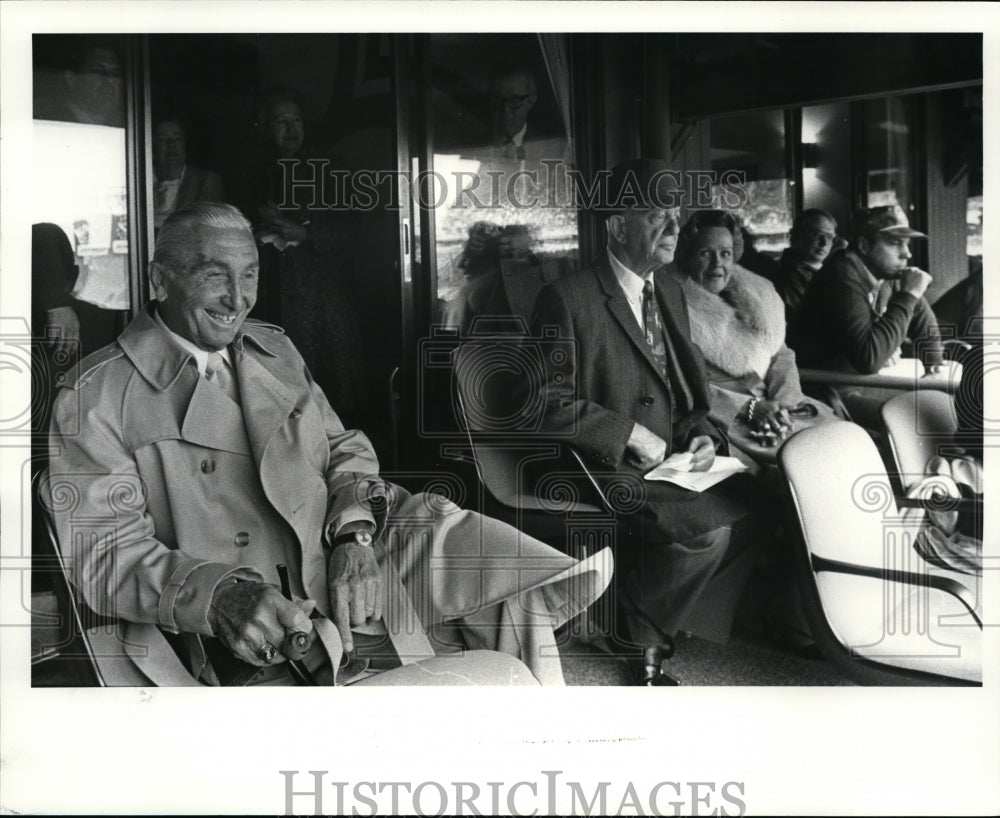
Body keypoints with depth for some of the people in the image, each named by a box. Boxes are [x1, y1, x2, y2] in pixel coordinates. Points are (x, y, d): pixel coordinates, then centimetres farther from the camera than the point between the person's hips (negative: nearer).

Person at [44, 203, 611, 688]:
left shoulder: (275, 351, 17)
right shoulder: (96, 399, -4)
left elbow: (344, 448, 18)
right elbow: (107, 553, -10)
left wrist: (356, 533, -5)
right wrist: (222, 596, -29)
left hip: (349, 571, 7)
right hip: (250, 655, -7)